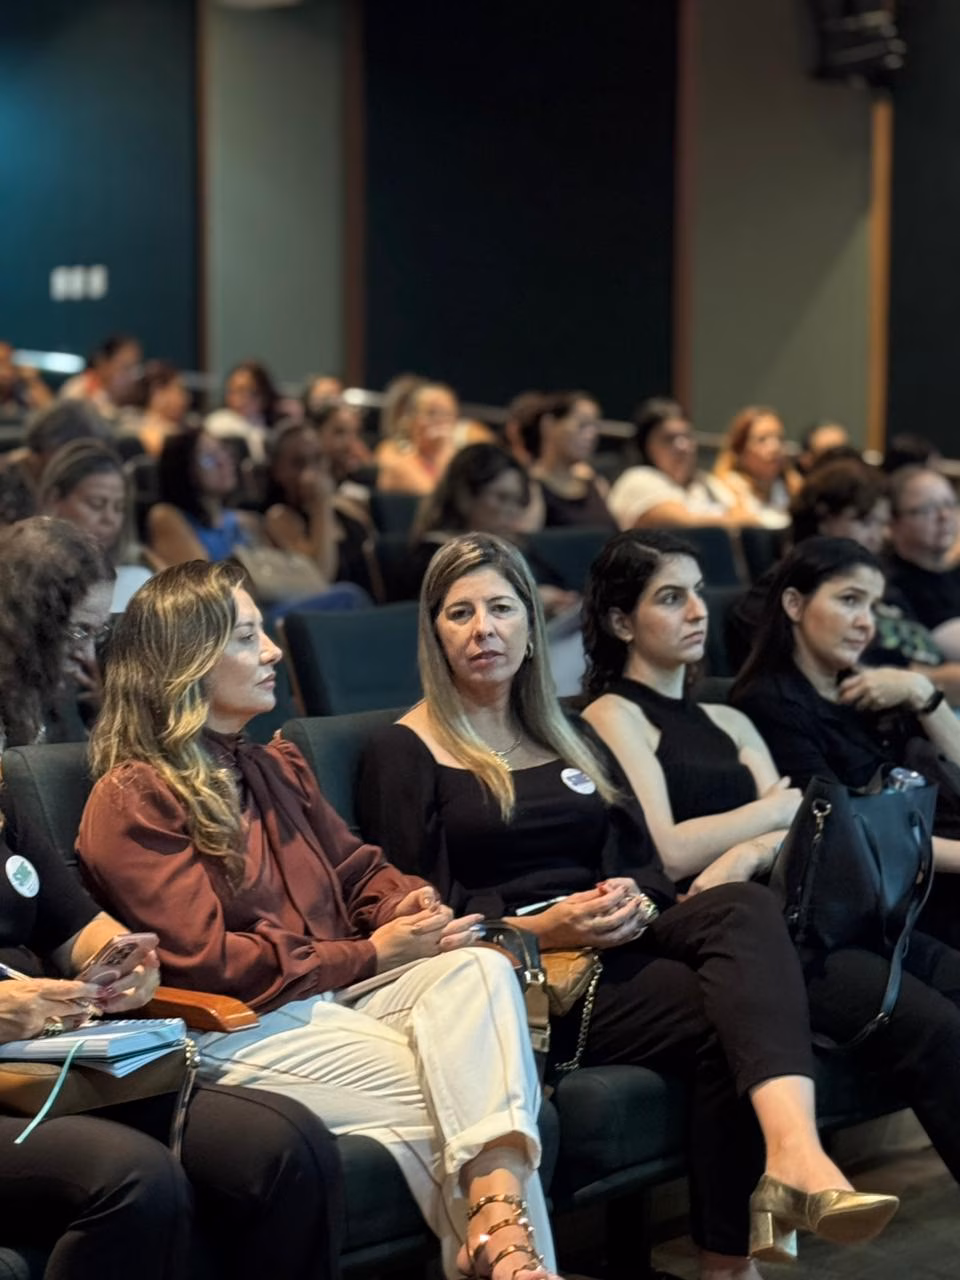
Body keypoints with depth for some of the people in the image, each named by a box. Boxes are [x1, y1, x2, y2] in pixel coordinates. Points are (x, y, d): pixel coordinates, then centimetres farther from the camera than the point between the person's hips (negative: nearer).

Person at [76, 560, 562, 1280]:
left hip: (340, 993, 7)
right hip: (244, 1026, -6)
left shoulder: (277, 768, 22)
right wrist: (372, 955, -10)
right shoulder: (132, 800, -4)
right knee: (447, 1096, -27)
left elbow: (361, 872, 23)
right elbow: (206, 961, -12)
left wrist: (411, 908, -4)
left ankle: (500, 1219, -45)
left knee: (480, 968, -27)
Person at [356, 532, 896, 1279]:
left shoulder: (566, 736, 24)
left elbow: (641, 858, 17)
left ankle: (795, 1154, -50)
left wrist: (635, 902, -8)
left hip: (612, 945, 6)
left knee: (743, 908, -29)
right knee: (722, 1012, -30)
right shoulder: (406, 753, 4)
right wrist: (539, 929, -19)